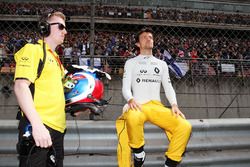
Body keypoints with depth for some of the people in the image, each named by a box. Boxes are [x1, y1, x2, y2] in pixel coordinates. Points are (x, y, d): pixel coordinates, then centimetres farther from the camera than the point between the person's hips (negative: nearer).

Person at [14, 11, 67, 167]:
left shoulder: (55, 58, 22)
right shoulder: (33, 49, -3)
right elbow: (20, 86, -16)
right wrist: (37, 124, -24)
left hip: (57, 128, 9)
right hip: (38, 126, -9)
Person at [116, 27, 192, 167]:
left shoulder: (162, 64, 22)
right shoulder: (131, 62, 14)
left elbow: (168, 87, 15)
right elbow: (126, 88, 4)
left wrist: (174, 105, -5)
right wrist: (130, 99, -20)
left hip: (157, 107, 3)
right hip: (138, 107, -3)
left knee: (185, 126, -22)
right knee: (133, 118, -40)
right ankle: (139, 153, -11)